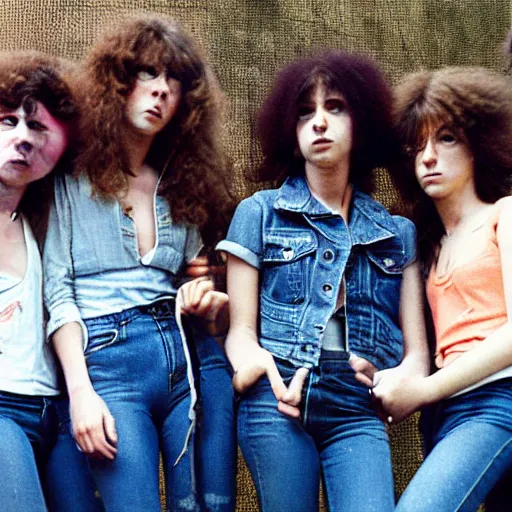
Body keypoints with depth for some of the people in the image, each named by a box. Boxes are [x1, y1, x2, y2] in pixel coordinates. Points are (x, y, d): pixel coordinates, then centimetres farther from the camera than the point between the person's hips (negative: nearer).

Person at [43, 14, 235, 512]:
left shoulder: (182, 182, 18)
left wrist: (206, 300, -4)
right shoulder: (71, 178, 5)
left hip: (195, 357, 4)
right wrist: (80, 391, -11)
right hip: (108, 361, -4)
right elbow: (57, 292, -2)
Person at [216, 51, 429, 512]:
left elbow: (416, 351, 9)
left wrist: (400, 381, -13)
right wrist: (261, 367, -17)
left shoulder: (398, 233, 14)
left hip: (358, 411, 1)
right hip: (277, 402, -1)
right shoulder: (260, 213, 9)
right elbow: (240, 332, 4)